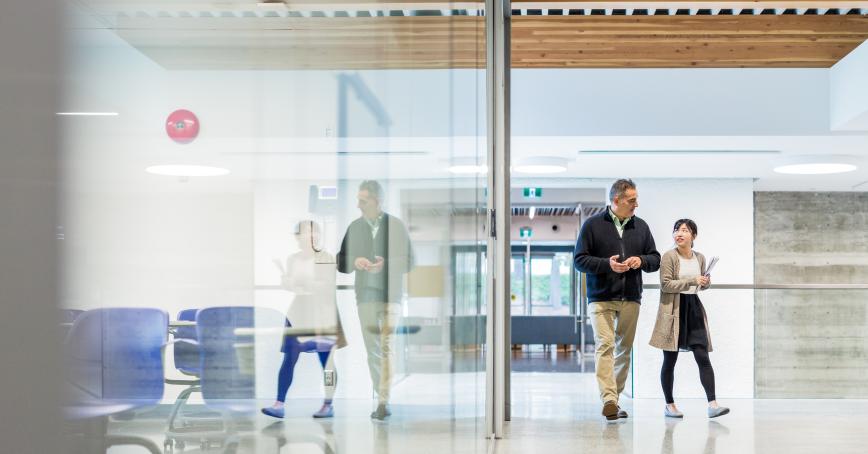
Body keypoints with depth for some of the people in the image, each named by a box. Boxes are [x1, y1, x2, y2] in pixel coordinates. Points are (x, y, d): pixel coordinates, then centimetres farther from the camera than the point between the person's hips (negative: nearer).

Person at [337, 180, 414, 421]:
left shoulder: (396, 226, -1)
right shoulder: (355, 227, 7)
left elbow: (408, 262, -1)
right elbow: (341, 263, 10)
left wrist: (386, 264, -18)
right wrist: (355, 262, -12)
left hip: (391, 295, -3)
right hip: (365, 295, 3)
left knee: (386, 348, -12)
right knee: (372, 351, 6)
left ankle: (383, 402, -13)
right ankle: (381, 400, 16)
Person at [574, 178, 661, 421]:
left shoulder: (641, 226, 12)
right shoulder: (593, 224, 0)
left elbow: (655, 259, 16)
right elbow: (579, 259, -2)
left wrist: (641, 260, -7)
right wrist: (607, 264, -16)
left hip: (630, 299, 5)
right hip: (601, 298, -4)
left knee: (624, 349, 8)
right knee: (605, 345, -16)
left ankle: (614, 398, 18)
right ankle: (608, 399, -23)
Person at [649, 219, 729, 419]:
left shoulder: (700, 258, 10)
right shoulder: (669, 256, -7)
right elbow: (666, 284, -14)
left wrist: (706, 283, 0)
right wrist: (692, 281, -19)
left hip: (694, 308, 4)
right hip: (673, 310, -4)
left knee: (703, 357, -5)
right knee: (670, 360, 3)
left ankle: (712, 404, -9)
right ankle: (669, 405, 14)